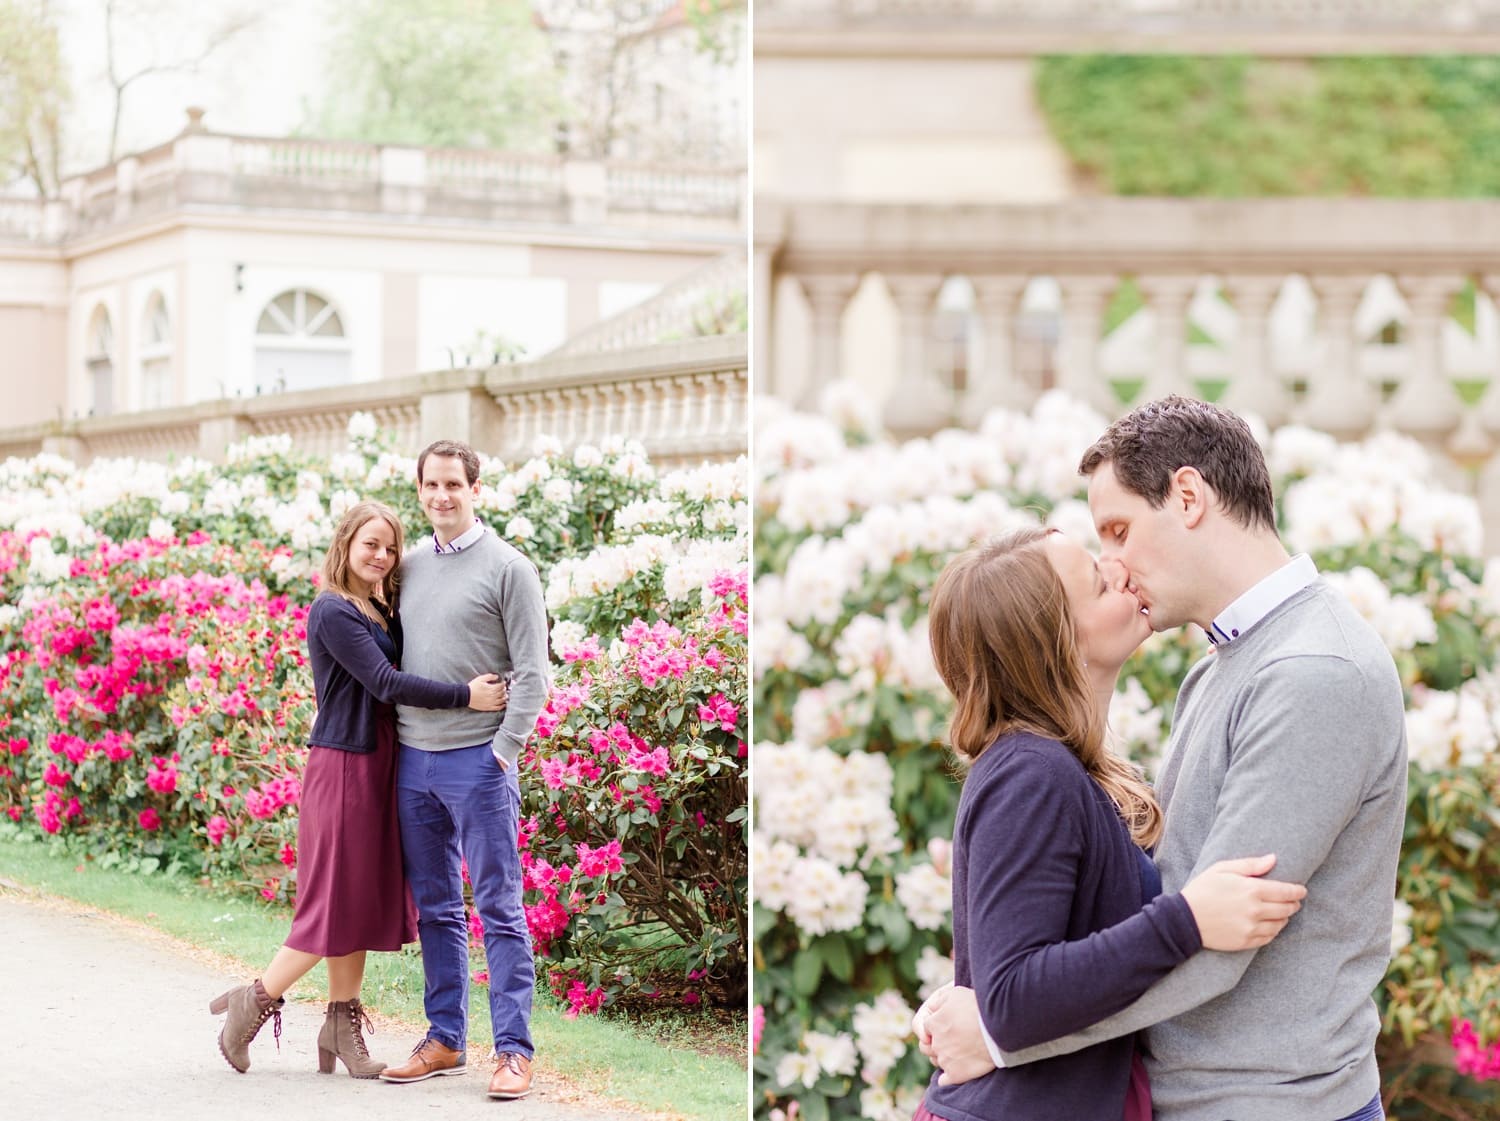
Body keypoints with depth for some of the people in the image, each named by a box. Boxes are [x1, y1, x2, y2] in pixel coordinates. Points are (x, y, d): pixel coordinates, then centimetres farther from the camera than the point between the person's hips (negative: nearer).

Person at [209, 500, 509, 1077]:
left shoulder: (381, 611, 14)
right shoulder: (333, 612, -13)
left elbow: (402, 669, 5)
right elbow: (386, 682, -20)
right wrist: (466, 696, -21)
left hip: (378, 764, 8)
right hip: (343, 765, -8)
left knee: (366, 900, 10)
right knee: (337, 902, -4)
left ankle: (342, 1026, 17)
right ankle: (254, 1002, 11)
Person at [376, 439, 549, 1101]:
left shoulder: (508, 568, -3)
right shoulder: (408, 568, 12)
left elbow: (532, 674, -6)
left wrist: (504, 749, -13)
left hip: (478, 761, -6)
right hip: (412, 760, 6)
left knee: (499, 909, -5)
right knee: (435, 909, 11)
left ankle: (514, 1050, -3)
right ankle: (445, 1040, 18)